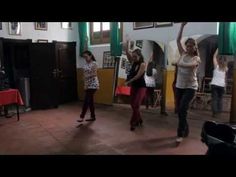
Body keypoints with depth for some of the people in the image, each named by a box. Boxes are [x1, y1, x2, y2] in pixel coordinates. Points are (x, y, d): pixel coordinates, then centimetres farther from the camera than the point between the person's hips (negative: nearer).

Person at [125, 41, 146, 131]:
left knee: (136, 105, -13)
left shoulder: (143, 64, -13)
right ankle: (139, 120, 29)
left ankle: (133, 123, -4)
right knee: (133, 105, 11)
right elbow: (127, 53, -7)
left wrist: (128, 81, -15)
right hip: (133, 86, 7)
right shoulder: (133, 62, 5)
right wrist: (126, 44, -15)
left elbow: (138, 76, -19)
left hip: (141, 87, -7)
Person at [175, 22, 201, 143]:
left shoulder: (196, 58, -6)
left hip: (190, 87, -5)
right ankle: (186, 130, 29)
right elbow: (178, 40, 3)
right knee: (181, 109, 11)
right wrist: (182, 26, 0)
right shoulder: (183, 54, 6)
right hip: (179, 86, 5)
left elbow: (190, 65, -30)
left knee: (182, 109, -16)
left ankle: (180, 134, -5)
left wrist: (179, 64, -30)